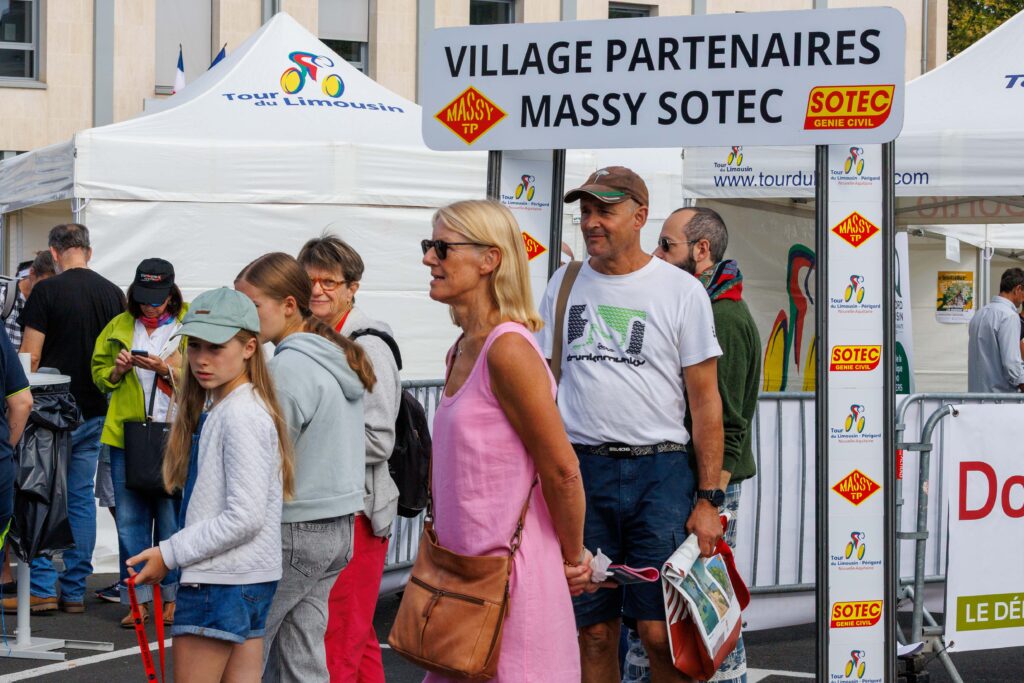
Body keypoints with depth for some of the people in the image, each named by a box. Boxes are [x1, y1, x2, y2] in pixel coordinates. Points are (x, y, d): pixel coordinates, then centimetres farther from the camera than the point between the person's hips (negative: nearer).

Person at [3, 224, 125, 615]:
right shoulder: (114, 294, 6)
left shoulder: (46, 292, -10)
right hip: (95, 412, 5)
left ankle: (42, 588, -1)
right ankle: (75, 590, 10)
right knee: (81, 497, 9)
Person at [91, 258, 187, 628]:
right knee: (130, 519, 3)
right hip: (126, 434, 3)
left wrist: (167, 369, -16)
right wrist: (117, 370, -4)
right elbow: (99, 373, 17)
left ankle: (172, 597, 11)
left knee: (172, 517, 0)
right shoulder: (119, 327, 12)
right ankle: (137, 597, 8)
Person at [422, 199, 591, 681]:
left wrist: (573, 559, -4)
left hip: (510, 578, -9)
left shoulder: (508, 349, -16)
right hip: (465, 572, 9)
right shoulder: (461, 352, 13)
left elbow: (562, 472, -16)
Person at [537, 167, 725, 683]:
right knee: (592, 632, 4)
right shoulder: (564, 286, 11)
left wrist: (708, 499, -4)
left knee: (660, 632, -6)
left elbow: (705, 399, 2)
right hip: (580, 469, 3)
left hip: (660, 471, -3)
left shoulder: (681, 290, 1)